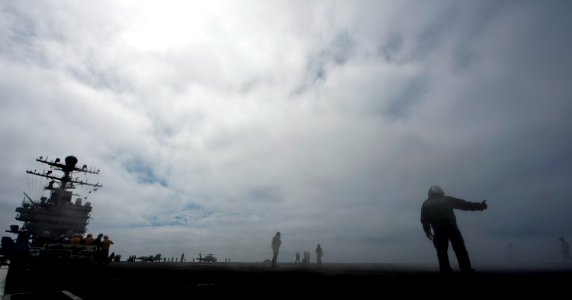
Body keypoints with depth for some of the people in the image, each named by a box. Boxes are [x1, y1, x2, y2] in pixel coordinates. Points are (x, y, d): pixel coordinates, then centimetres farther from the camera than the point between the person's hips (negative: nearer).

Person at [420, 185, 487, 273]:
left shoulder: (426, 204, 18)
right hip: (451, 227, 1)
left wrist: (427, 231, 22)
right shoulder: (447, 199, 20)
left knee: (442, 252, 8)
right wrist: (479, 206, 23)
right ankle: (466, 270, 1)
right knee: (460, 250, 7)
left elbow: (424, 220, 13)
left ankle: (446, 271, 3)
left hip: (438, 230, 0)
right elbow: (464, 204, 17)